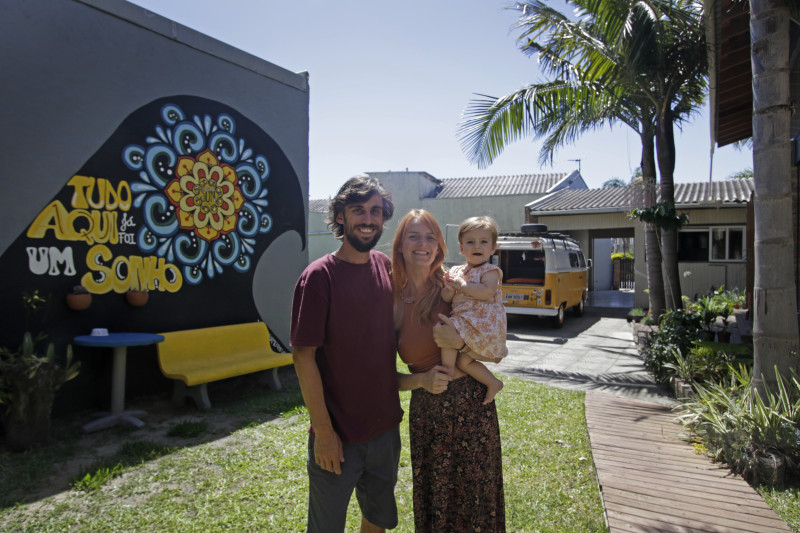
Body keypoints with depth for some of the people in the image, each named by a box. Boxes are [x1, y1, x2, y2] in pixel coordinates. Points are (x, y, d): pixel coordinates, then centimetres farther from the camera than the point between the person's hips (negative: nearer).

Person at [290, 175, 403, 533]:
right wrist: (324, 432, -16)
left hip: (386, 426, 6)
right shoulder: (319, 276, -16)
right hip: (338, 435, -5)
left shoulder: (386, 267, 1)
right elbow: (304, 357, -16)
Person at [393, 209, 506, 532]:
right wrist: (421, 380, -15)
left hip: (473, 406, 0)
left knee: (477, 504, 13)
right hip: (425, 412, 1)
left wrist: (460, 342, -17)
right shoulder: (392, 302, -4)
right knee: (432, 504, 15)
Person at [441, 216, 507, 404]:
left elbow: (487, 292, -23)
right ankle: (493, 383, 18)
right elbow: (445, 299, 11)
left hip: (482, 323, -7)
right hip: (463, 321, 7)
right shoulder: (457, 271, 14)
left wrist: (462, 285, -18)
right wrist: (448, 288, -11)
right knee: (463, 361, 1)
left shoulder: (490, 271, -4)